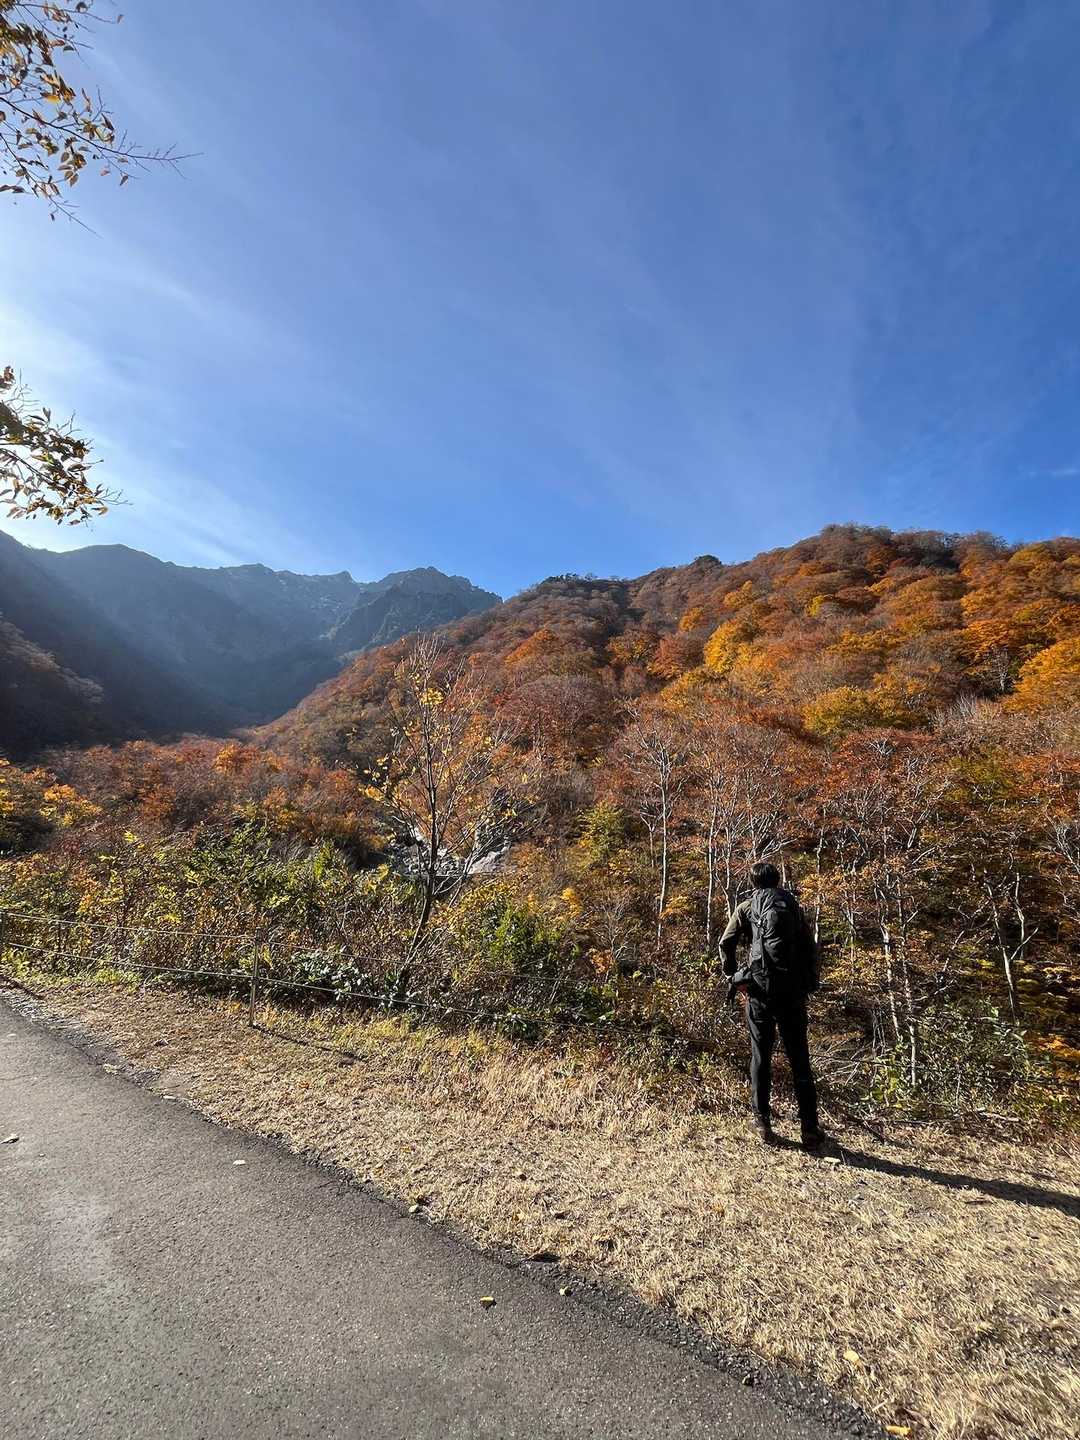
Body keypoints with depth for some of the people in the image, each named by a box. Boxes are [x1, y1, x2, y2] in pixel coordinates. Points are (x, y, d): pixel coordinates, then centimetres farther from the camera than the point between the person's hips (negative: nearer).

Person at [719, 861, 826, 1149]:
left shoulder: (747, 907, 5)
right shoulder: (793, 905, 11)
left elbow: (726, 943, -3)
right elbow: (810, 947, 8)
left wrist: (734, 978, 6)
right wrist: (810, 984, 13)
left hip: (760, 989, -2)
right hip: (794, 991, 2)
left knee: (761, 1057, 8)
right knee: (799, 1060, 11)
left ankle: (763, 1124, 10)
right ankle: (810, 1129, 12)